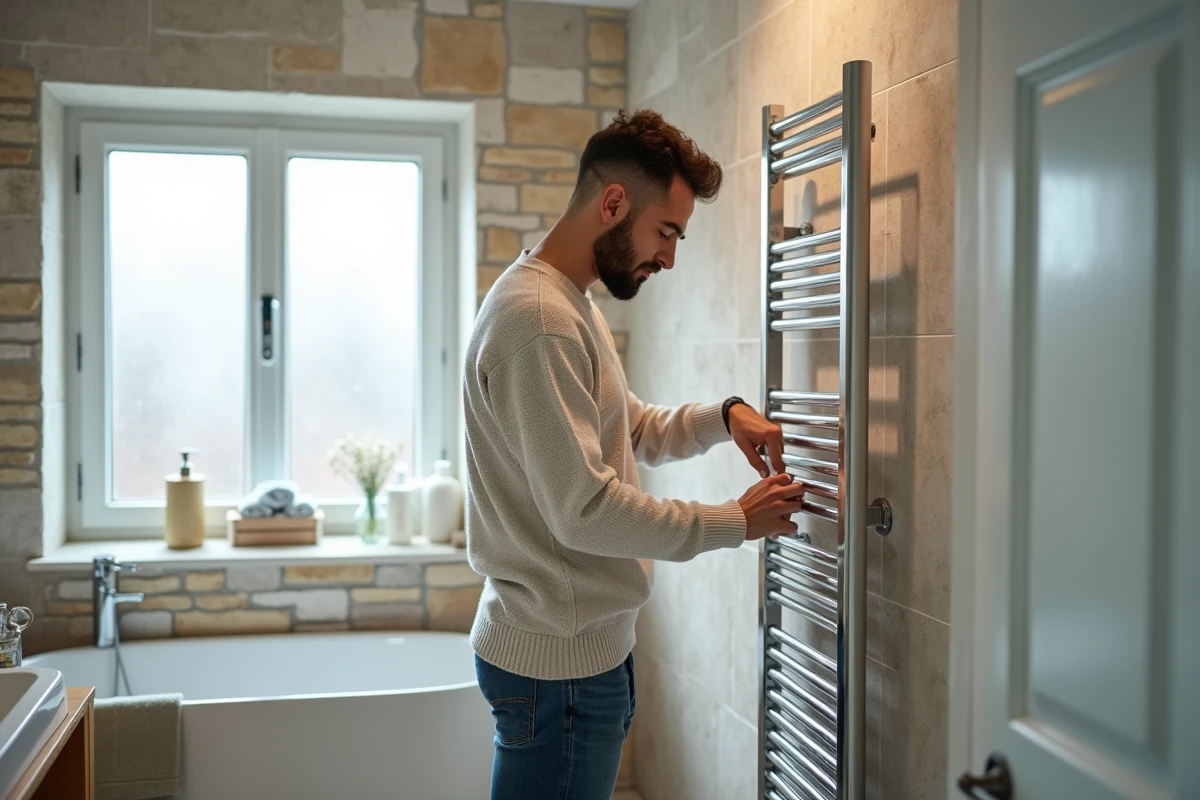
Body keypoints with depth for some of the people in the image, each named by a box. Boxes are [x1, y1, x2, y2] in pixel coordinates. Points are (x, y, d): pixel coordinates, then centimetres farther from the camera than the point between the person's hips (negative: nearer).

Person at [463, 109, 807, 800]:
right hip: (560, 662, -10)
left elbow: (634, 431, 22)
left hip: (589, 645, 10)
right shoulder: (537, 318, -21)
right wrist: (737, 522, -15)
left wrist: (724, 416, 4)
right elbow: (583, 508, -25)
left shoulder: (573, 307, 13)